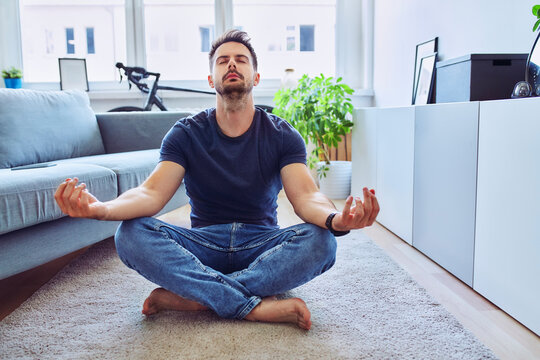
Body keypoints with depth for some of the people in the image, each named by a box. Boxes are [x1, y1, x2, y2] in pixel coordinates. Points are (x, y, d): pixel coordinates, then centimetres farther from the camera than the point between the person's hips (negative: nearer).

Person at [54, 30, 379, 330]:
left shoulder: (282, 135, -1)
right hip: (204, 245, 1)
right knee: (130, 234, -26)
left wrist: (335, 219, -42)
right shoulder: (187, 133, 0)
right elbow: (152, 193, -13)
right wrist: (101, 208, -37)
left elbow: (306, 196, -17)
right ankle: (259, 307, -30)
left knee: (321, 241, -31)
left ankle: (187, 296, -27)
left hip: (262, 245, 0)